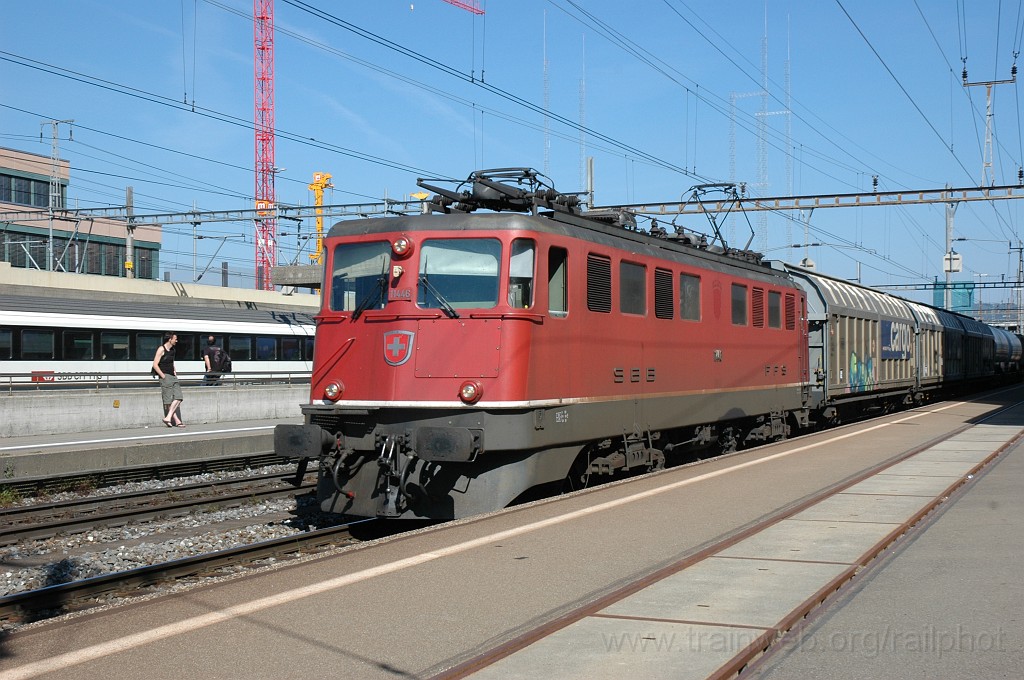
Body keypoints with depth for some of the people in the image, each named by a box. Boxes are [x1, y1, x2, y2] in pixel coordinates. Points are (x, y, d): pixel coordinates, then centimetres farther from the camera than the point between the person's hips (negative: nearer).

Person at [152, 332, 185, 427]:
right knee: (169, 401, -4)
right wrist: (163, 376, -15)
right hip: (165, 377, -8)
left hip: (173, 377, 8)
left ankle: (168, 417, -5)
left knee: (179, 397, -5)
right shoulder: (161, 349, -8)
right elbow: (155, 365, -13)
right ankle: (177, 421, -3)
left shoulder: (172, 350, 16)